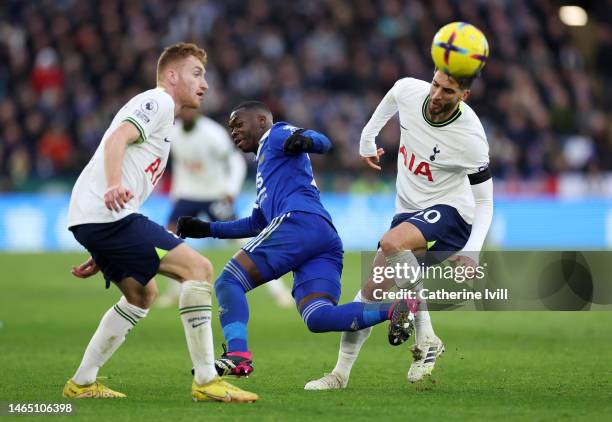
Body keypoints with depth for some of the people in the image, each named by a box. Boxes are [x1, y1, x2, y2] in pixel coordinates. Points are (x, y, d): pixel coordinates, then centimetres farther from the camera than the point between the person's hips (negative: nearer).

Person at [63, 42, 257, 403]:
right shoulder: (158, 101, 0)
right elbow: (117, 138, -19)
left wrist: (101, 257, 31)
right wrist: (114, 186, -39)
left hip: (90, 218, 11)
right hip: (108, 214, -11)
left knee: (142, 294, 26)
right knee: (198, 267, -15)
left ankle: (82, 383, 26)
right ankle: (206, 381, -17)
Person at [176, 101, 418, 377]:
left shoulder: (276, 135, 17)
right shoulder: (266, 167, 42)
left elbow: (323, 142, -3)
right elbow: (257, 224, 47)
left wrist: (304, 140, -27)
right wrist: (208, 229, 43)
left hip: (299, 221, -8)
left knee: (228, 282, -6)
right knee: (317, 318, -14)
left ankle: (237, 355, -27)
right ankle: (396, 309, -30)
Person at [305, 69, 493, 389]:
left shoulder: (471, 138, -25)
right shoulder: (408, 90, -13)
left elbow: (484, 203, -13)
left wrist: (472, 251, -26)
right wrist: (367, 140, 25)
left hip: (449, 212, -6)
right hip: (408, 212, 6)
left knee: (391, 242, -35)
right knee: (370, 292, 0)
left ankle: (426, 339, -23)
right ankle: (340, 373, 13)